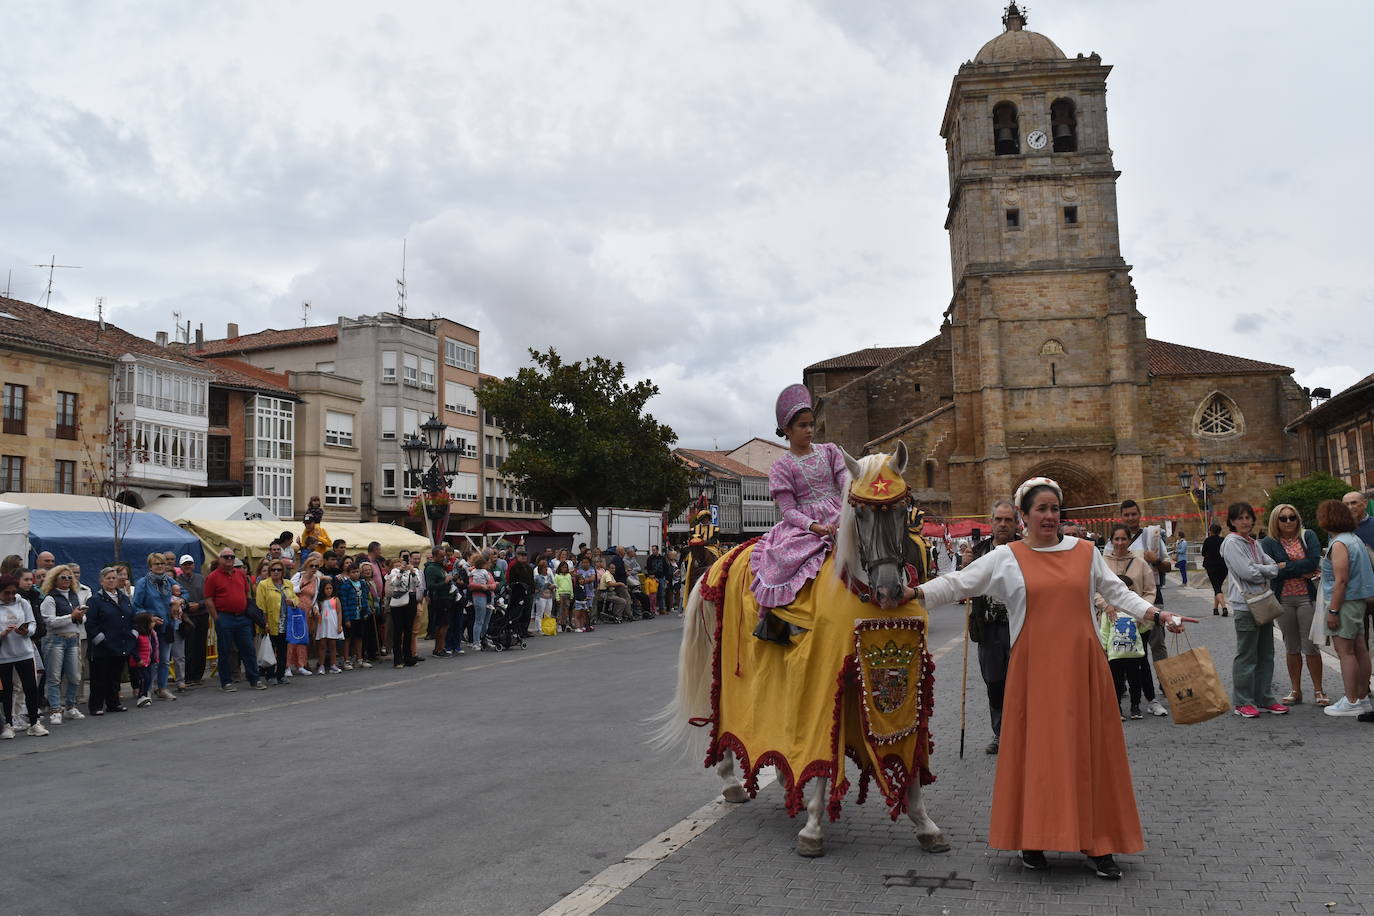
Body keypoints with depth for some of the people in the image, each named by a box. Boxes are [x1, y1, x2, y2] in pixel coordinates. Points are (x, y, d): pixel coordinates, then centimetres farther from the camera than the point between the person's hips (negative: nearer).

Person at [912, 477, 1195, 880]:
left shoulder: (1085, 552, 9)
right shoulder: (1006, 557, 2)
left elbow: (1118, 592, 14)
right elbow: (957, 583, -1)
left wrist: (1158, 615, 3)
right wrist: (914, 593, -13)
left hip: (1082, 666, 2)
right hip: (1034, 669, -2)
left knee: (1089, 750, 5)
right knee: (1036, 749, 2)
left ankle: (1098, 843, 16)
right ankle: (1033, 839, 15)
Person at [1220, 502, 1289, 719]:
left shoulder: (1254, 542, 18)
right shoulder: (1232, 543, -8)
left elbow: (1270, 564, 11)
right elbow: (1247, 572, -16)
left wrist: (1263, 571, -10)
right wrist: (1274, 569, -3)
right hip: (1244, 605, -8)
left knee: (1266, 654, 11)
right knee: (1246, 656, -4)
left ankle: (1264, 699, 19)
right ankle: (1243, 703, 3)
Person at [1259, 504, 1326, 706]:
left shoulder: (1308, 536, 3)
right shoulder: (1269, 543, 2)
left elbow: (1314, 561, -12)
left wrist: (1286, 568, -12)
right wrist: (1301, 572, -11)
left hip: (1307, 597, -1)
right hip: (1283, 600, 1)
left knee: (1311, 647, -1)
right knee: (1292, 647, 10)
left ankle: (1318, 691, 11)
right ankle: (1296, 691, 20)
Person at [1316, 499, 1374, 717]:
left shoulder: (1339, 544, -17)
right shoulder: (1355, 539, 13)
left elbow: (1341, 581, -21)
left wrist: (1332, 610, -19)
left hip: (1344, 602, -10)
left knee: (1345, 652, -5)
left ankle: (1351, 701, -3)